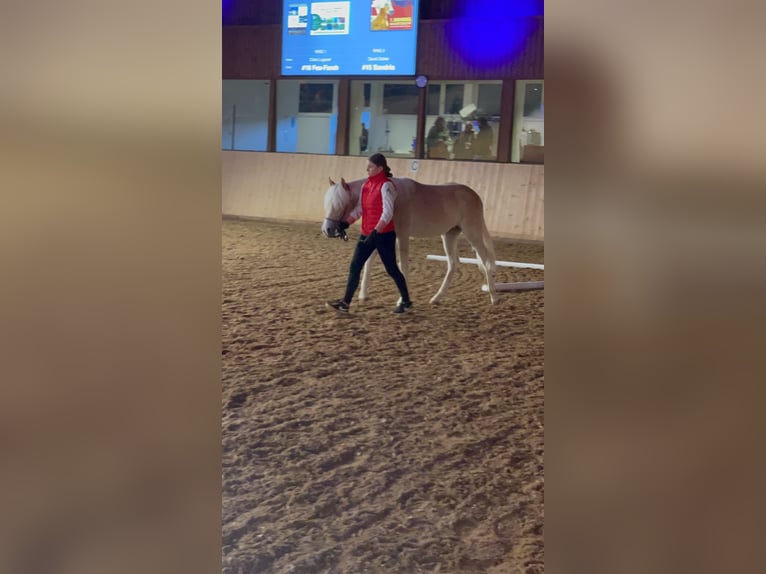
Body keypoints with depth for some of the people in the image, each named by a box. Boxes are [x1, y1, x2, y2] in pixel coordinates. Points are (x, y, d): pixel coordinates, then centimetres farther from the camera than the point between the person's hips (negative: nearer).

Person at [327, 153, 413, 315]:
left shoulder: (386, 186, -14)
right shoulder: (366, 185, 9)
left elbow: (387, 213, -21)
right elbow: (358, 209, 14)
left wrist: (376, 232, -28)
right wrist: (345, 223, 3)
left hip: (384, 235, -7)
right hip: (366, 234, 7)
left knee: (391, 269, 4)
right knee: (354, 267, 3)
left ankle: (406, 302, 20)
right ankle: (345, 303, 7)